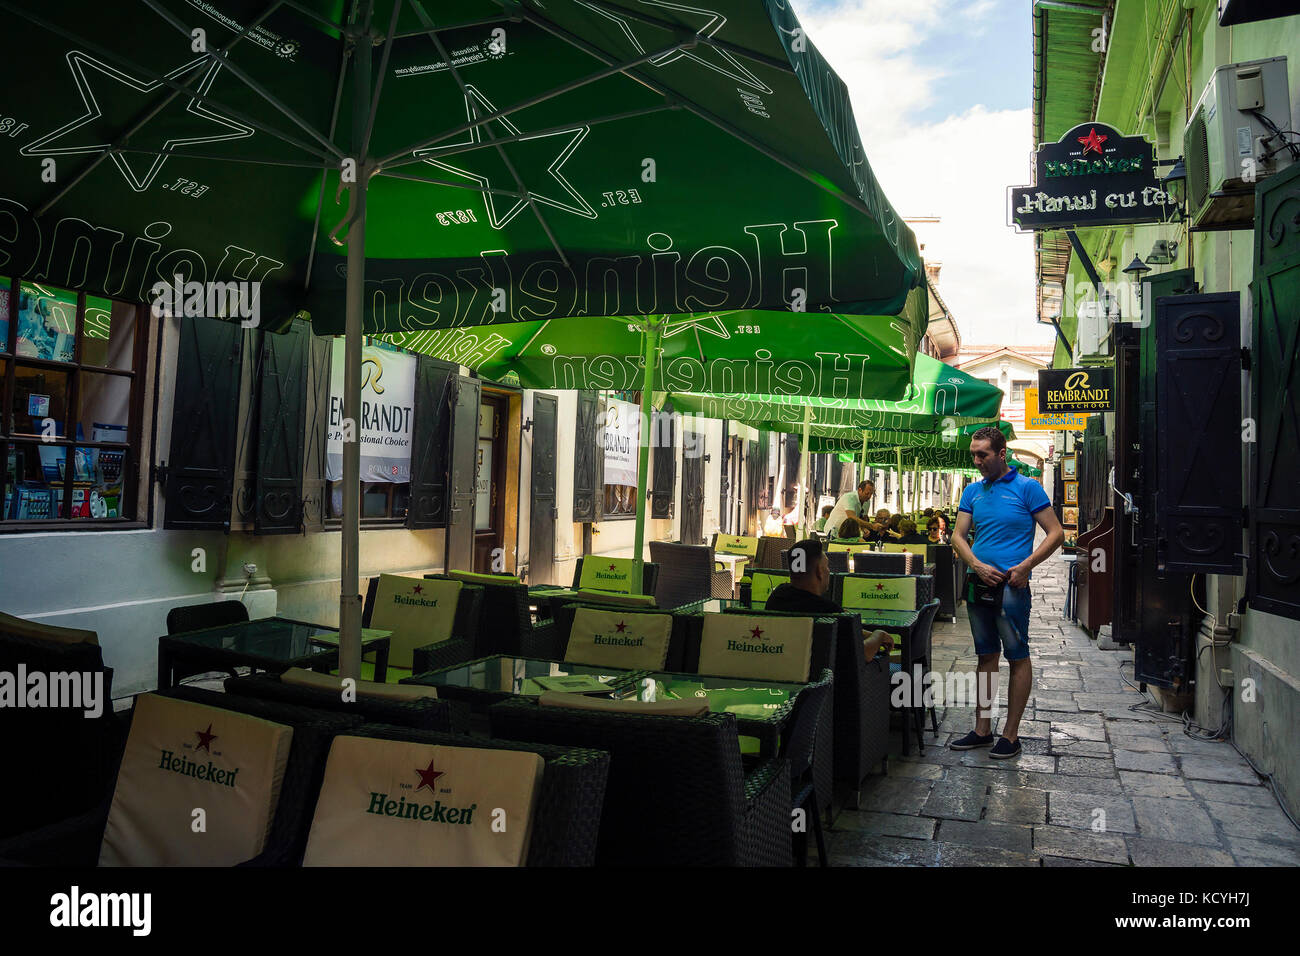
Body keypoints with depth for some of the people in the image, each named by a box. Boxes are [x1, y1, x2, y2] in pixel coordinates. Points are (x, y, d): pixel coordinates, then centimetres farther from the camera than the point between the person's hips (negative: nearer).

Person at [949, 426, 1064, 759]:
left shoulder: (1027, 487, -5)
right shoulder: (973, 491, 11)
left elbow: (1056, 534, -6)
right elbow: (958, 536, 9)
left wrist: (1024, 567, -16)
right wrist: (978, 566, -9)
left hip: (1011, 586, -5)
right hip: (979, 583, 5)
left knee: (1018, 657, 1)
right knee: (986, 657, 12)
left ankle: (1011, 734, 10)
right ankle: (982, 729, 20)